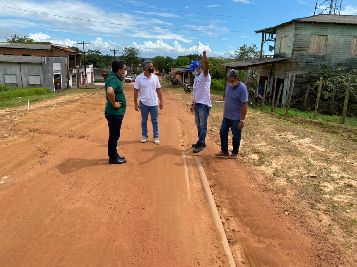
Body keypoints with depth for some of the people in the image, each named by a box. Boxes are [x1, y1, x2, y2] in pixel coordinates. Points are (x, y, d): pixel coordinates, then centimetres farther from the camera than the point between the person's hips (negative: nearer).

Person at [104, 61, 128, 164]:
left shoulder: (115, 78, 10)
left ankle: (114, 154, 33)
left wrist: (122, 78, 13)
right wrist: (114, 103, -26)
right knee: (114, 135, 1)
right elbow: (110, 92, -40)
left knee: (114, 135, 19)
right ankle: (113, 158, 13)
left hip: (116, 113, 10)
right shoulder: (113, 79, -21)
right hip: (114, 113, -10)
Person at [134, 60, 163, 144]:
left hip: (154, 103, 2)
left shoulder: (155, 77, 0)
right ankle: (144, 136, 25)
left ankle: (156, 137, 17)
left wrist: (161, 101, 3)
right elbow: (136, 91, -4)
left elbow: (158, 90, 5)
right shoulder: (139, 78, -7)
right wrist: (136, 103, -5)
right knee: (144, 121, 12)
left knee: (155, 121, 7)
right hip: (144, 103, -1)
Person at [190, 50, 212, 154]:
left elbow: (206, 67, -33)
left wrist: (204, 56, -49)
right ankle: (201, 142, 28)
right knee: (198, 125, 16)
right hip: (197, 104, 9)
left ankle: (200, 144, 3)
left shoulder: (205, 76, -10)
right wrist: (193, 103, 20)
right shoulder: (196, 77, 15)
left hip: (204, 104, -9)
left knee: (203, 126, -3)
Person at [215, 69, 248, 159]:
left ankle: (235, 153, 24)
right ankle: (224, 151, 25)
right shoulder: (228, 85, 2)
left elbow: (245, 105, -20)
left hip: (236, 118, -7)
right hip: (226, 116, 7)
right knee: (223, 132, 11)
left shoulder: (242, 88, -19)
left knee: (236, 136, 7)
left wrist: (242, 120, -21)